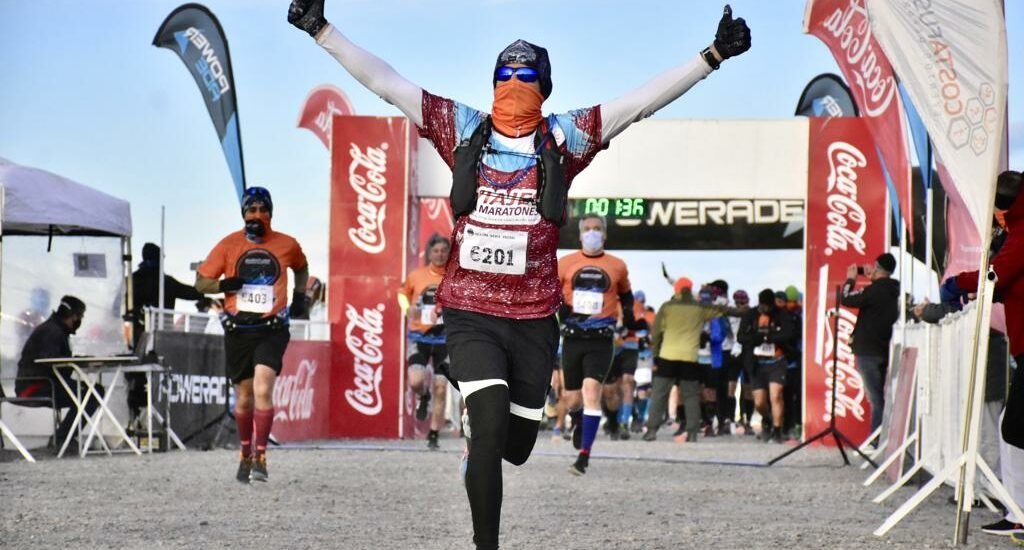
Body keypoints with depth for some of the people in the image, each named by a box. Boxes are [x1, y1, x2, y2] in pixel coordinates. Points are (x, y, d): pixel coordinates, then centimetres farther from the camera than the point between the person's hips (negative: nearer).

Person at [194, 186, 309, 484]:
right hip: (238, 331, 1)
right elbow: (200, 281, 4)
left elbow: (301, 268, 26)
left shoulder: (287, 245, 4)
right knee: (244, 397, 9)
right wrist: (224, 285, -15)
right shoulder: (229, 245, 2)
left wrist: (300, 297, 13)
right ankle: (245, 454, 28)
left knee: (263, 389, -19)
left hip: (272, 329, -1)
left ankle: (260, 456, -16)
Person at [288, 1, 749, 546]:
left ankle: (481, 445, 48)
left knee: (515, 446, 11)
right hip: (470, 312, -2)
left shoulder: (563, 137, 3)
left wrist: (713, 56, -8)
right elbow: (384, 82, 2)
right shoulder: (464, 130, 3)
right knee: (490, 425, -17)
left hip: (535, 316, 2)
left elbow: (644, 100, -1)